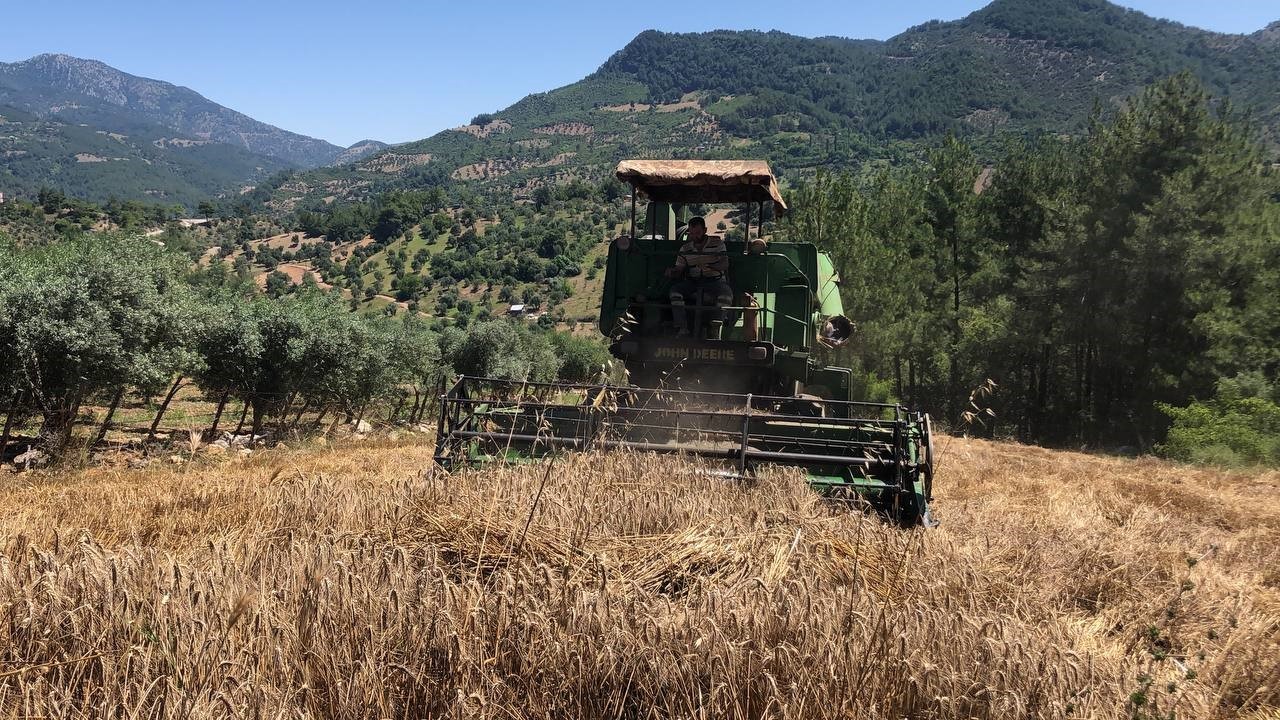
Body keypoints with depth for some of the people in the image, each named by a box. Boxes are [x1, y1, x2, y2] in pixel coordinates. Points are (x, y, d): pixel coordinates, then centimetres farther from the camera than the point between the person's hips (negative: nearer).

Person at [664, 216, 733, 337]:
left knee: (726, 293, -35)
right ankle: (682, 328, -25)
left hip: (714, 281, -2)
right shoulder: (685, 248, 7)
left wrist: (708, 265, -30)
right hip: (692, 282, 2)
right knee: (675, 290, -26)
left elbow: (725, 265, -11)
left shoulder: (717, 243, 0)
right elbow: (679, 270, 7)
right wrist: (671, 272, -19)